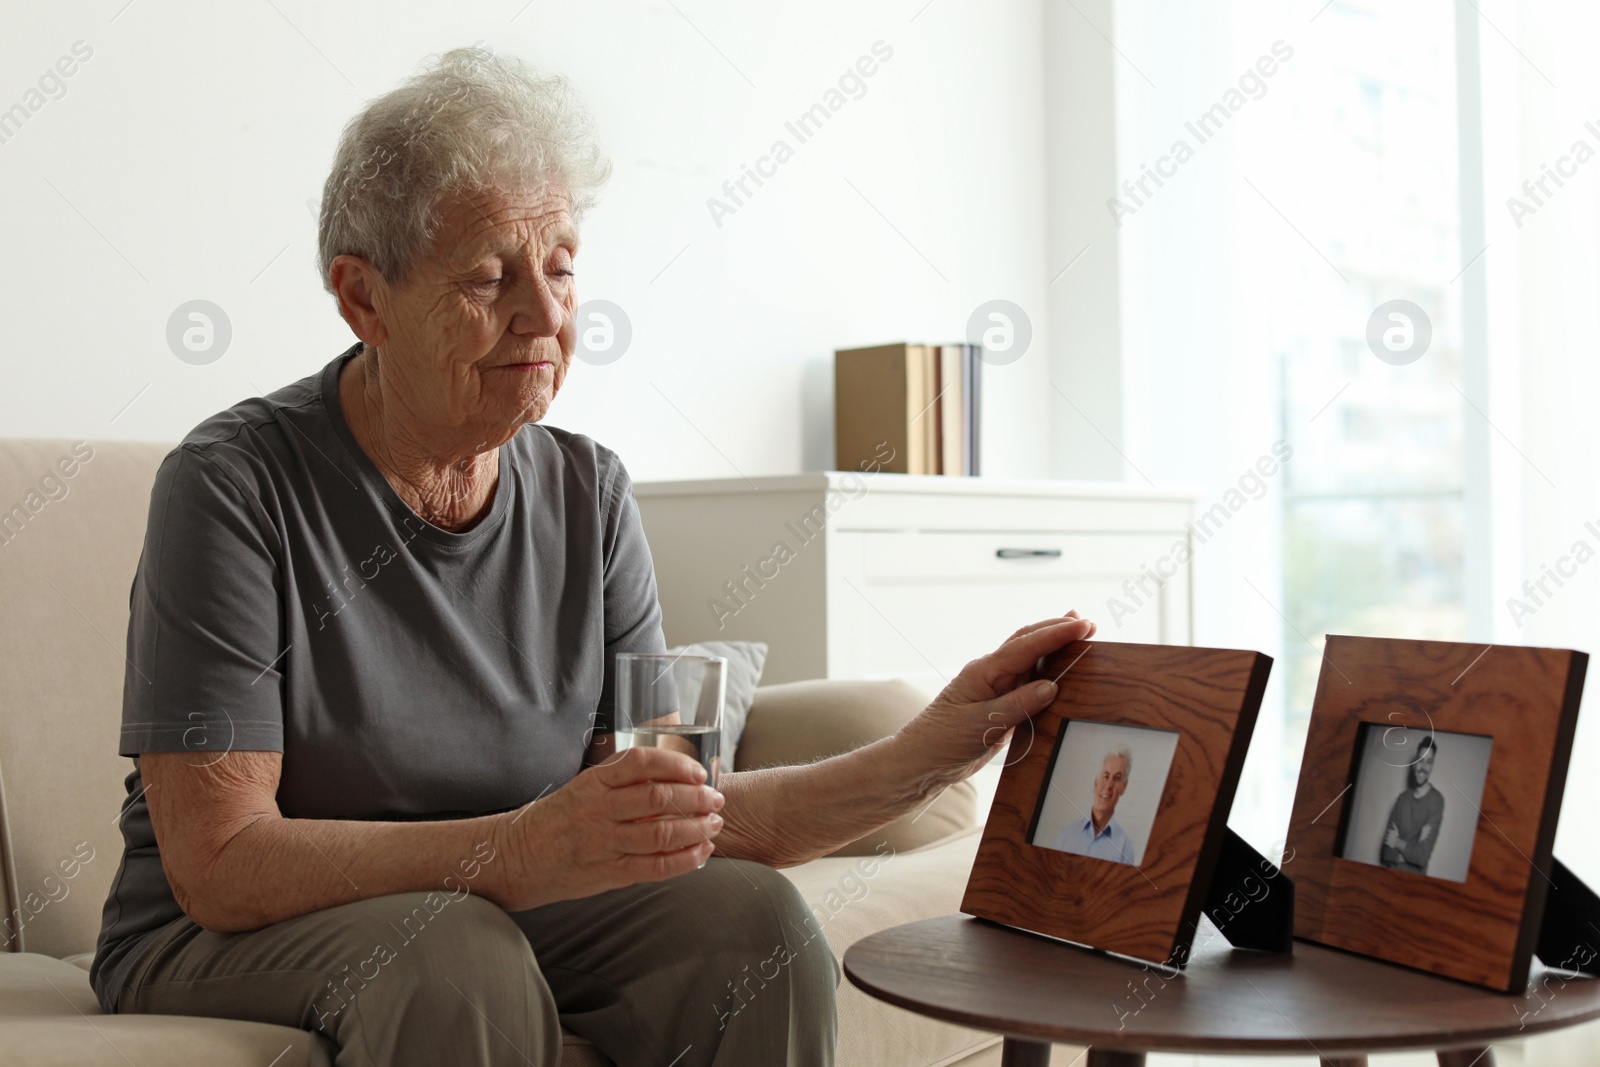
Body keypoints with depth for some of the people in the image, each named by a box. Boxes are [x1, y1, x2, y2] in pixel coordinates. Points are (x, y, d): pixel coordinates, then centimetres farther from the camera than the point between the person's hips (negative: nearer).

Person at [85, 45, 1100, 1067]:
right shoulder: (236, 485, -16)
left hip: (503, 911, 5)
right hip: (228, 942, -4)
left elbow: (669, 819, -4)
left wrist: (928, 755, -16)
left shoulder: (588, 495, 0)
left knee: (753, 916, -21)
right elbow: (217, 865, -22)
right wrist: (521, 851, -35)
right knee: (455, 952, -35)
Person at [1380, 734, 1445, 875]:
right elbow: (1386, 853, 3)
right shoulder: (1402, 797, 6)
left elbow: (1423, 855, -11)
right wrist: (1411, 849, -11)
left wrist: (1398, 842, 0)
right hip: (1391, 871, 3)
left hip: (1414, 875, -3)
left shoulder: (1436, 800, -8)